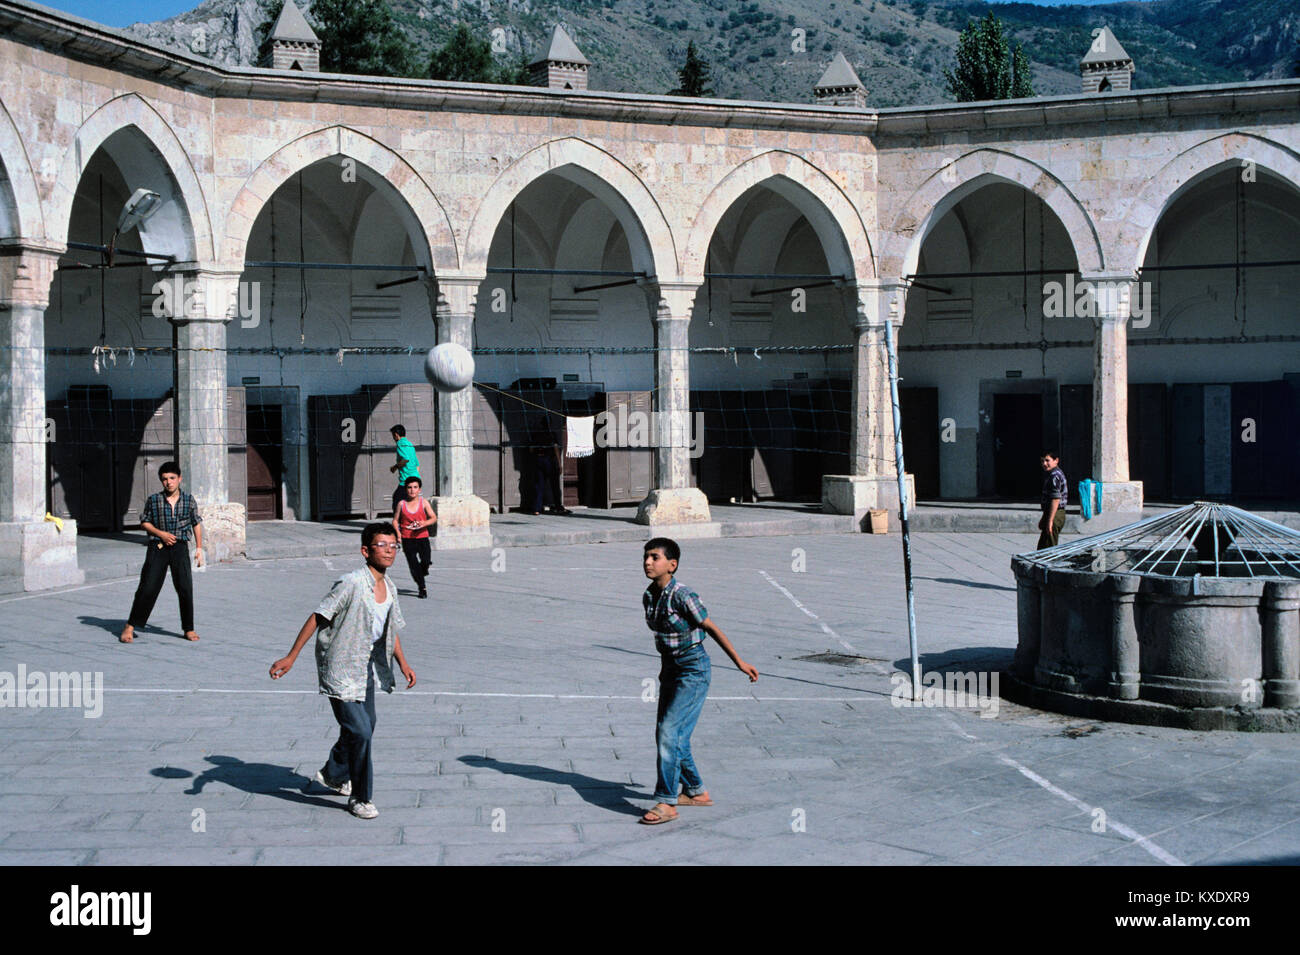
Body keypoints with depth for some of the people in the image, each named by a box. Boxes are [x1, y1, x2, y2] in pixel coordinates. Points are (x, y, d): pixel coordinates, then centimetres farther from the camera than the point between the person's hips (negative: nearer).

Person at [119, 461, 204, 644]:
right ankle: (130, 627, 7)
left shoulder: (189, 500, 4)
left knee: (185, 588, -2)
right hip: (157, 547, -1)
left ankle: (189, 629, 10)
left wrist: (199, 548, 9)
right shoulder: (154, 500, 0)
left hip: (180, 548, 1)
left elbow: (197, 524, 13)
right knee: (147, 588, -3)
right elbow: (144, 522, 8)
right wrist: (161, 534, -8)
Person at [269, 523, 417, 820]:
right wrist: (291, 657, -22)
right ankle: (359, 798, 6)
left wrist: (402, 662, 12)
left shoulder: (389, 589, 2)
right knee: (360, 731, -11)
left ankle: (333, 774, 46)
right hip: (341, 670, -9)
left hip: (367, 668, 9)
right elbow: (317, 618, -21)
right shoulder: (351, 583, -23)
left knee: (366, 725, 21)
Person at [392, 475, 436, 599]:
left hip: (422, 537, -1)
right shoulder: (402, 504, 3)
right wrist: (397, 532, -7)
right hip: (407, 539, 1)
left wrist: (425, 523, -22)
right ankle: (422, 589, 10)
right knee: (413, 563, -3)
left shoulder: (424, 503, 1)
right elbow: (395, 520, 10)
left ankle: (423, 570, 25)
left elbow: (434, 518, -2)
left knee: (426, 560, -14)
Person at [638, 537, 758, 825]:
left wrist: (739, 662, -7)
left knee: (669, 731, -14)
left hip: (694, 669, -8)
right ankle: (696, 792, 28)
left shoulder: (683, 597, -19)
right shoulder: (648, 598, 3)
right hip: (670, 669, 8)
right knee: (667, 735, 11)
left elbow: (712, 629, -12)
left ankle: (666, 803, -10)